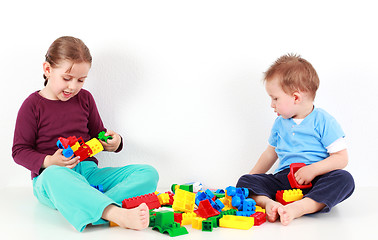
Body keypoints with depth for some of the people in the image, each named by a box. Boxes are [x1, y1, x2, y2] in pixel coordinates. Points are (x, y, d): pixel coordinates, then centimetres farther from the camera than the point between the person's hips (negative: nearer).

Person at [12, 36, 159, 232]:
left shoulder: (85, 98, 13)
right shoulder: (33, 105, 0)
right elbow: (19, 151, 0)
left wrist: (112, 142, -1)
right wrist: (48, 162, -19)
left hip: (88, 171, 5)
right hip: (49, 176, -5)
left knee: (148, 174, -14)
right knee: (53, 176, -44)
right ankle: (119, 215, -62)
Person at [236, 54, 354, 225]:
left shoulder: (323, 121, -4)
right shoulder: (280, 123, 14)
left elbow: (341, 158, -9)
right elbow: (271, 153, 29)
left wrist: (313, 169, -20)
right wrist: (253, 176, 28)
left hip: (314, 181, -4)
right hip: (283, 178, 5)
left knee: (344, 179, -34)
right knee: (245, 181, -14)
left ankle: (298, 207, -51)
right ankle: (268, 202, -44)